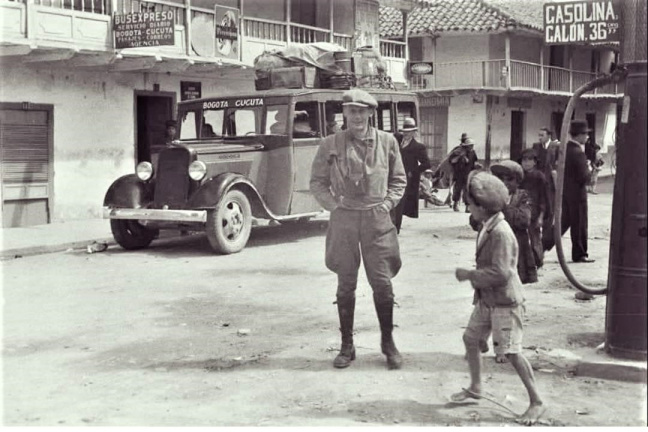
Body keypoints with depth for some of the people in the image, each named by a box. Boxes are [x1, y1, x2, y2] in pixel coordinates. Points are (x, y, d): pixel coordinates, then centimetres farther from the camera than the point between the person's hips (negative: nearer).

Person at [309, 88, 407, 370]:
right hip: (343, 219, 0)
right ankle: (347, 346, 18)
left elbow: (398, 179, 12)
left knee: (382, 283, 2)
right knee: (346, 285, 7)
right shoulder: (330, 144, 0)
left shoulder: (386, 142, 3)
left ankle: (388, 342, 19)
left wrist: (387, 204, 1)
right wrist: (333, 205, -1)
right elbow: (317, 182, 8)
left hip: (377, 218, 0)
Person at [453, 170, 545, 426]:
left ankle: (536, 402, 3)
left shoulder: (500, 233, -24)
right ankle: (475, 388, 36)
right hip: (486, 299, 10)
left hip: (505, 302, -10)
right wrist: (473, 276, 9)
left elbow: (500, 273, -29)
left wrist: (470, 275, -21)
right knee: (471, 338, 18)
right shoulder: (486, 228, 6)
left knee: (511, 352, -8)